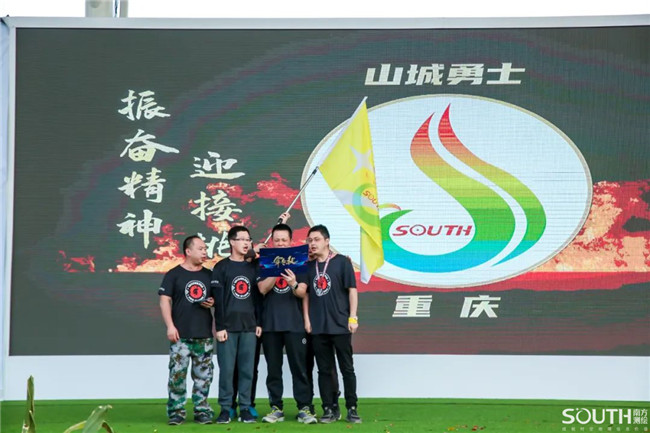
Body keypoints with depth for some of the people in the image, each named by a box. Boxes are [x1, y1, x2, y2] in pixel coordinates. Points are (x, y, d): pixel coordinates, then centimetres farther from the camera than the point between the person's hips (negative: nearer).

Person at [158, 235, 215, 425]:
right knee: (177, 374, -6)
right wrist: (170, 326, -12)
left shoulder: (209, 275, 12)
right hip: (180, 335, -4)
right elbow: (164, 301, -3)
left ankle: (202, 410, 12)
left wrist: (213, 302, -3)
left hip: (204, 335, 4)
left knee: (203, 376, 4)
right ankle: (176, 412, 0)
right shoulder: (174, 274, 1)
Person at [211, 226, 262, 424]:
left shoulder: (254, 267, 13)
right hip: (228, 326, -3)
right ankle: (225, 408, 2)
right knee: (226, 369, -4)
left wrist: (259, 323, 6)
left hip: (249, 327, 3)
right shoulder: (221, 268, 1)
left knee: (247, 369, 2)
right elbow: (218, 299, -4)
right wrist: (219, 326, -10)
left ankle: (245, 408, 6)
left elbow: (258, 296, 13)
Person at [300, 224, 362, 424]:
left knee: (347, 368, 1)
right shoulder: (309, 267, 10)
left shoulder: (342, 262, -1)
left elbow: (352, 290, -3)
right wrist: (306, 318, 4)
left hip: (340, 325, -4)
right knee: (324, 370, 6)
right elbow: (305, 294, 14)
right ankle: (328, 409, 9)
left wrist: (352, 317, -8)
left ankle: (352, 409, 6)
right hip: (317, 327, 4)